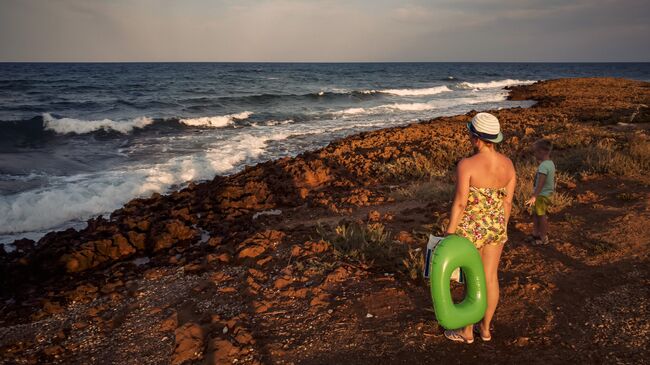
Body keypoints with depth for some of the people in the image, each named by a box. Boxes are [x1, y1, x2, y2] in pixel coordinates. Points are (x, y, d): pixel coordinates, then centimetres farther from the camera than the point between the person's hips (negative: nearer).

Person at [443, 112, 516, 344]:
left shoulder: (466, 165, -24)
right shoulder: (507, 164, -4)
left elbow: (459, 204, -22)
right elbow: (508, 201, 3)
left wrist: (449, 235, -14)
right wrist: (502, 227, 16)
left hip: (471, 230, -5)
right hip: (495, 226, 6)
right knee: (490, 277, 17)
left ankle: (466, 331, 26)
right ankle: (485, 328, 33)